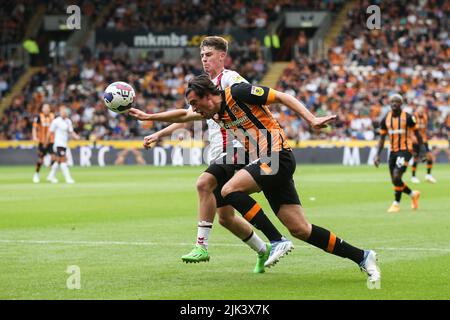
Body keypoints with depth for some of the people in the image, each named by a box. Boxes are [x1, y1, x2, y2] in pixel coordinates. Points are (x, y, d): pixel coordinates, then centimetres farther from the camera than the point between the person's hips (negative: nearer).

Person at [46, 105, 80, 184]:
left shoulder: (68, 121, 10)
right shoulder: (56, 121, -10)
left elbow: (71, 132, 13)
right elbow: (50, 132, -5)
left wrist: (76, 136, -6)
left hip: (65, 144, 8)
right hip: (59, 144, -8)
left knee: (58, 161, 15)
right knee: (63, 160, -12)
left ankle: (51, 176, 28)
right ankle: (68, 178, -13)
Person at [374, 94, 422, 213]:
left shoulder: (407, 117, -7)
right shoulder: (385, 119, 5)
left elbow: (417, 133, 1)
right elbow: (382, 138, 9)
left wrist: (421, 150, 0)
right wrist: (377, 155, 1)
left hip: (405, 150, -5)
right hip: (393, 151, 5)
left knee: (396, 177, -19)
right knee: (395, 181, 7)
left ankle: (396, 204, -4)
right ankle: (413, 194, 32)